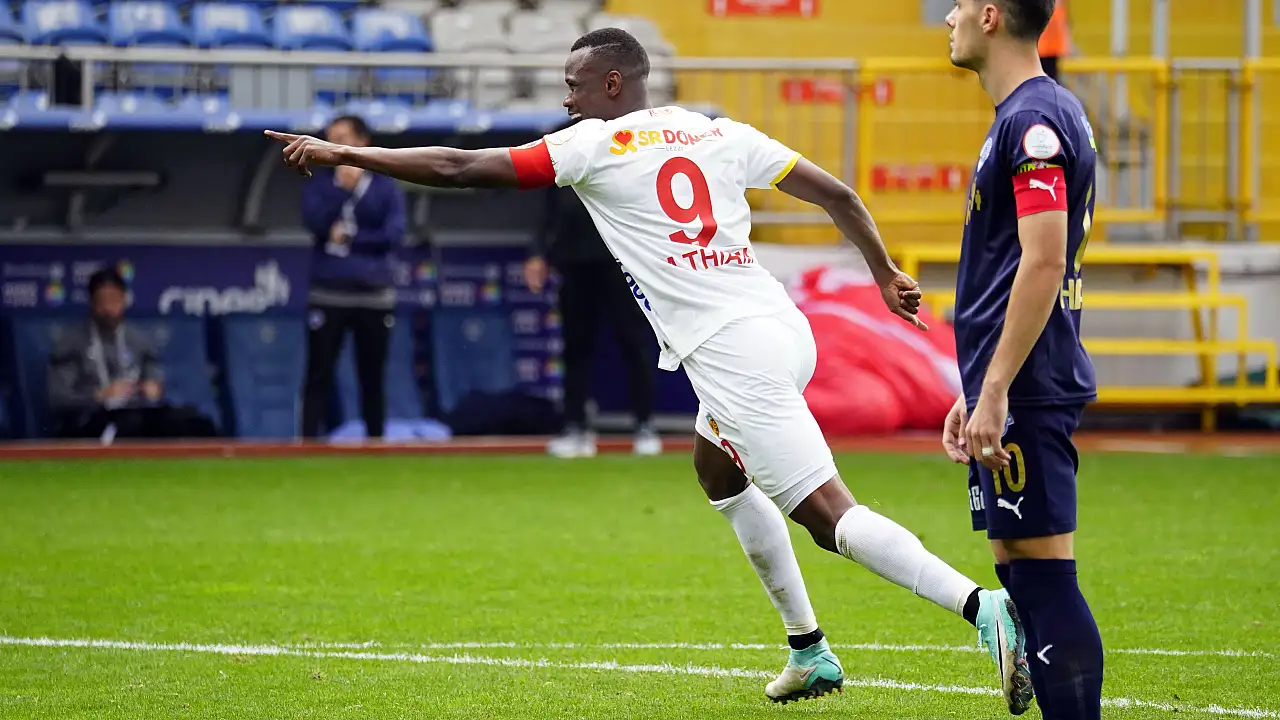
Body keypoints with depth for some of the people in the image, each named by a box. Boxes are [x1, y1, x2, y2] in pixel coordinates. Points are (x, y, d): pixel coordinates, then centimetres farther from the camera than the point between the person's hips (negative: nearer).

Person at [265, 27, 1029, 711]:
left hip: (730, 355, -8)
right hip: (786, 327, 8)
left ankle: (984, 605, -28)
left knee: (828, 513, -11)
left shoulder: (594, 145, 0)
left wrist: (341, 154, 9)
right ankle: (810, 651, 29)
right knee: (717, 466, 30)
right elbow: (837, 194, 14)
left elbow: (458, 169, 1)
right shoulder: (722, 135, 14)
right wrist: (886, 272, 28)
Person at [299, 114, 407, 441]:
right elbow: (315, 222, -9)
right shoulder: (319, 184, 8)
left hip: (374, 296, 0)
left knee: (372, 378, 5)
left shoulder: (386, 187, 6)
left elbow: (394, 235, -5)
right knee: (318, 377, -6)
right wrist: (343, 187, -13)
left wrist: (349, 237, -6)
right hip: (328, 295, 0)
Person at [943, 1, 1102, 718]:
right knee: (1020, 570, 11)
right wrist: (977, 390, 24)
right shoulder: (1029, 115, 18)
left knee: (1044, 573, -9)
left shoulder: (1034, 120, -14)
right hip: (1013, 390, 10)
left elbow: (1043, 264, -21)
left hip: (1026, 391, -10)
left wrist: (996, 394, -22)